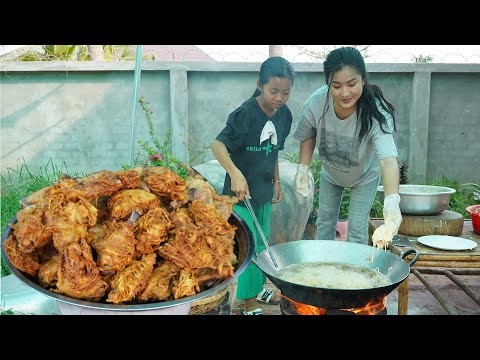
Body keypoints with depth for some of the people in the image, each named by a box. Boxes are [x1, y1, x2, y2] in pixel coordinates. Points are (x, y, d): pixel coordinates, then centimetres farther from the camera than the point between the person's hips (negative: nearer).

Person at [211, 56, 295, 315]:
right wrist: (235, 173, -39)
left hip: (264, 190, 7)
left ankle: (259, 288, 38)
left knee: (262, 244, 19)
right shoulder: (245, 114, -22)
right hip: (241, 191, -7)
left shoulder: (284, 114, 0)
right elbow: (217, 144, -26)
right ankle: (250, 304, 12)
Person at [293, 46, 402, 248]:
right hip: (330, 173, 3)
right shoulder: (315, 103, -32)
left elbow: (388, 159, -55)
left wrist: (392, 201, -71)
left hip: (365, 175, -3)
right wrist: (303, 168, -20)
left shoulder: (376, 112, -40)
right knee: (325, 222, 16)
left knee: (357, 230, -4)